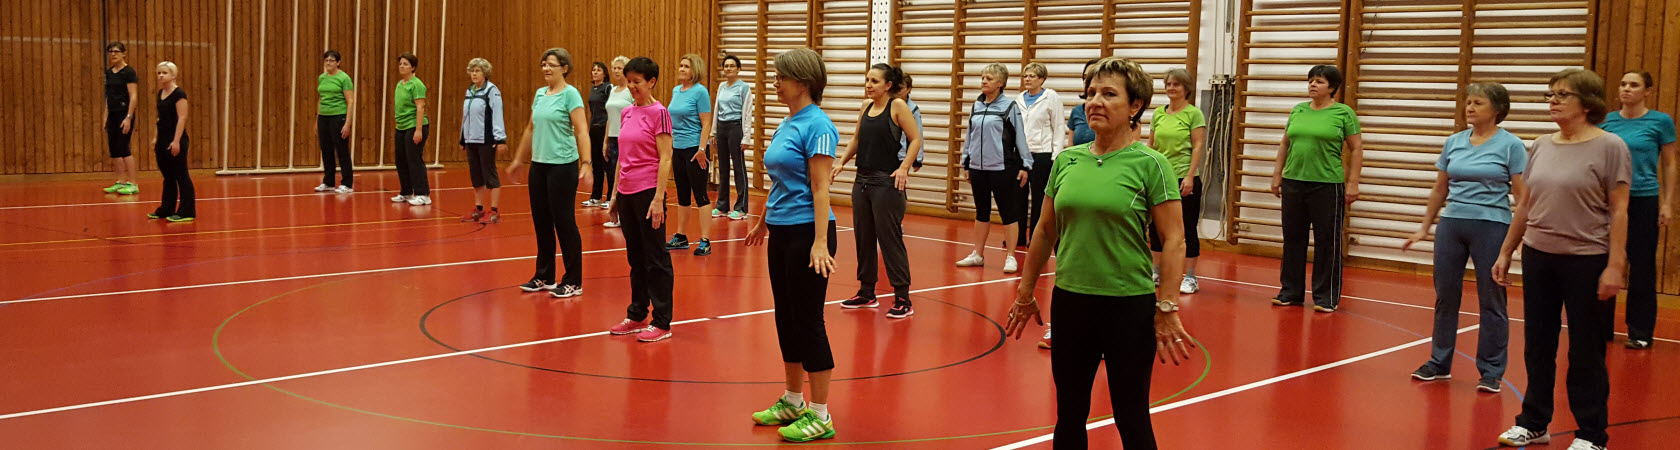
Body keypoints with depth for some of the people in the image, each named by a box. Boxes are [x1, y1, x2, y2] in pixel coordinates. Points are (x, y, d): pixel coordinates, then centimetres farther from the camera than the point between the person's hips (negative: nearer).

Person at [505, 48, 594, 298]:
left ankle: (573, 282, 6)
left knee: (564, 222, -3)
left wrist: (586, 164, -25)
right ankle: (544, 277, 23)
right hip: (539, 165, 7)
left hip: (562, 165, -7)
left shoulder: (570, 94, -10)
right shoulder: (539, 94, 11)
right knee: (541, 222, 12)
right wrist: (518, 160, 24)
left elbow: (582, 131, -16)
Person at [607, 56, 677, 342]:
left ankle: (662, 323, 5)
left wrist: (658, 199, -18)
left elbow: (665, 159, -13)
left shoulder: (658, 113, -10)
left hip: (648, 192, -7)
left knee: (655, 259, -1)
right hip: (627, 193, 7)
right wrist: (615, 193, 16)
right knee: (635, 257, 14)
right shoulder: (627, 113, 12)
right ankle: (637, 316, 23)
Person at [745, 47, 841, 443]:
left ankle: (820, 416, 6)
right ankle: (793, 402, 27)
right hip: (781, 233, 9)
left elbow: (819, 188, -20)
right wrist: (763, 221, 30)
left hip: (807, 234, -9)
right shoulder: (787, 124, 12)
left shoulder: (817, 125, -15)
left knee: (808, 321, -3)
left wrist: (820, 242, -25)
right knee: (786, 319, 15)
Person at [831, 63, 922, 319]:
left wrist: (904, 167, -20)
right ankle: (866, 293, 23)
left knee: (890, 239, -6)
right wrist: (842, 162, 11)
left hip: (887, 182, -7)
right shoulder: (866, 106, 11)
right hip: (862, 181, 7)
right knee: (863, 238, 12)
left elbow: (916, 139, -10)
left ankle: (902, 300, 0)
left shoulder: (897, 106, -8)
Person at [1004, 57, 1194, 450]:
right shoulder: (1066, 160, 5)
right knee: (1069, 414, 13)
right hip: (1070, 300, 5)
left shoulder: (1150, 164, -8)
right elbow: (1045, 231, 14)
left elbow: (1173, 241, -10)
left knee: (1131, 418, 6)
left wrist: (1167, 307, -14)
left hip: (1129, 306, -4)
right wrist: (1025, 292, 16)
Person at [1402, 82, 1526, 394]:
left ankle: (1491, 372, 12)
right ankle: (1439, 364, 22)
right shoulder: (1454, 143, 9)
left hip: (1491, 227, -5)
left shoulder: (1510, 145, -5)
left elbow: (1522, 195, -7)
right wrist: (1425, 228, 16)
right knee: (1445, 296, 10)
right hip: (1451, 225, 5)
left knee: (1492, 301, 3)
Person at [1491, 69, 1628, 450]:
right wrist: (1505, 252, 14)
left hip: (1586, 261, -5)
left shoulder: (1609, 147, -8)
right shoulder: (1541, 147, 8)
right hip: (1538, 258, 5)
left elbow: (1619, 211, -11)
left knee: (1585, 352, 3)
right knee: (1537, 346, 12)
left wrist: (1615, 265, -16)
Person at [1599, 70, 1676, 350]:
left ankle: (1640, 332, 10)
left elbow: (1669, 166, 0)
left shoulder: (1661, 122, -3)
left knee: (1641, 269, 2)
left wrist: (1668, 203, -6)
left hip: (1644, 201, -3)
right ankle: (1602, 326, 17)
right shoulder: (1608, 121, 5)